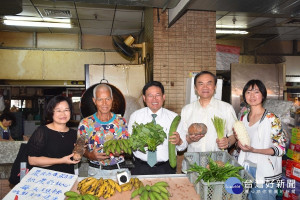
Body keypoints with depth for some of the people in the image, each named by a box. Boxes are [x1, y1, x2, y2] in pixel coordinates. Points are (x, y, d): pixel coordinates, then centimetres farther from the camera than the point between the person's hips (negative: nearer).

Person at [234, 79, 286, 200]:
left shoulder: (271, 119, -11)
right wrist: (238, 139, -6)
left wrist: (254, 150, -23)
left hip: (264, 174, -5)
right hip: (245, 168, 5)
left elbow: (281, 148, -12)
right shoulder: (243, 118, 7)